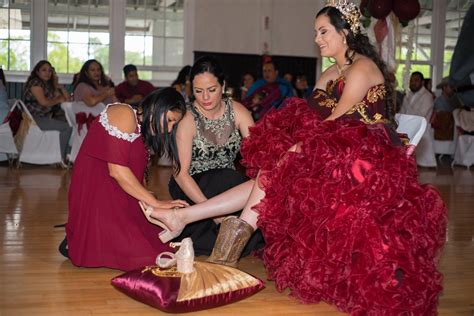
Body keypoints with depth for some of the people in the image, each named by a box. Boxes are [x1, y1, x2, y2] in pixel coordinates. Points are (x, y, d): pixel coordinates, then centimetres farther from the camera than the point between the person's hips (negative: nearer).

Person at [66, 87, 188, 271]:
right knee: (141, 255, -19)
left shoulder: (143, 133, 20)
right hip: (95, 196, -10)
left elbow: (136, 180, 10)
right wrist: (156, 203, -15)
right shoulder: (124, 114, -9)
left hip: (119, 198, 10)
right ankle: (75, 242, 0)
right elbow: (117, 170, -19)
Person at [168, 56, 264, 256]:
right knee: (229, 179, -32)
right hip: (192, 187, -4)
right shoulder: (188, 118, -13)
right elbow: (181, 172, -20)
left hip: (227, 185, 4)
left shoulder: (236, 111, -2)